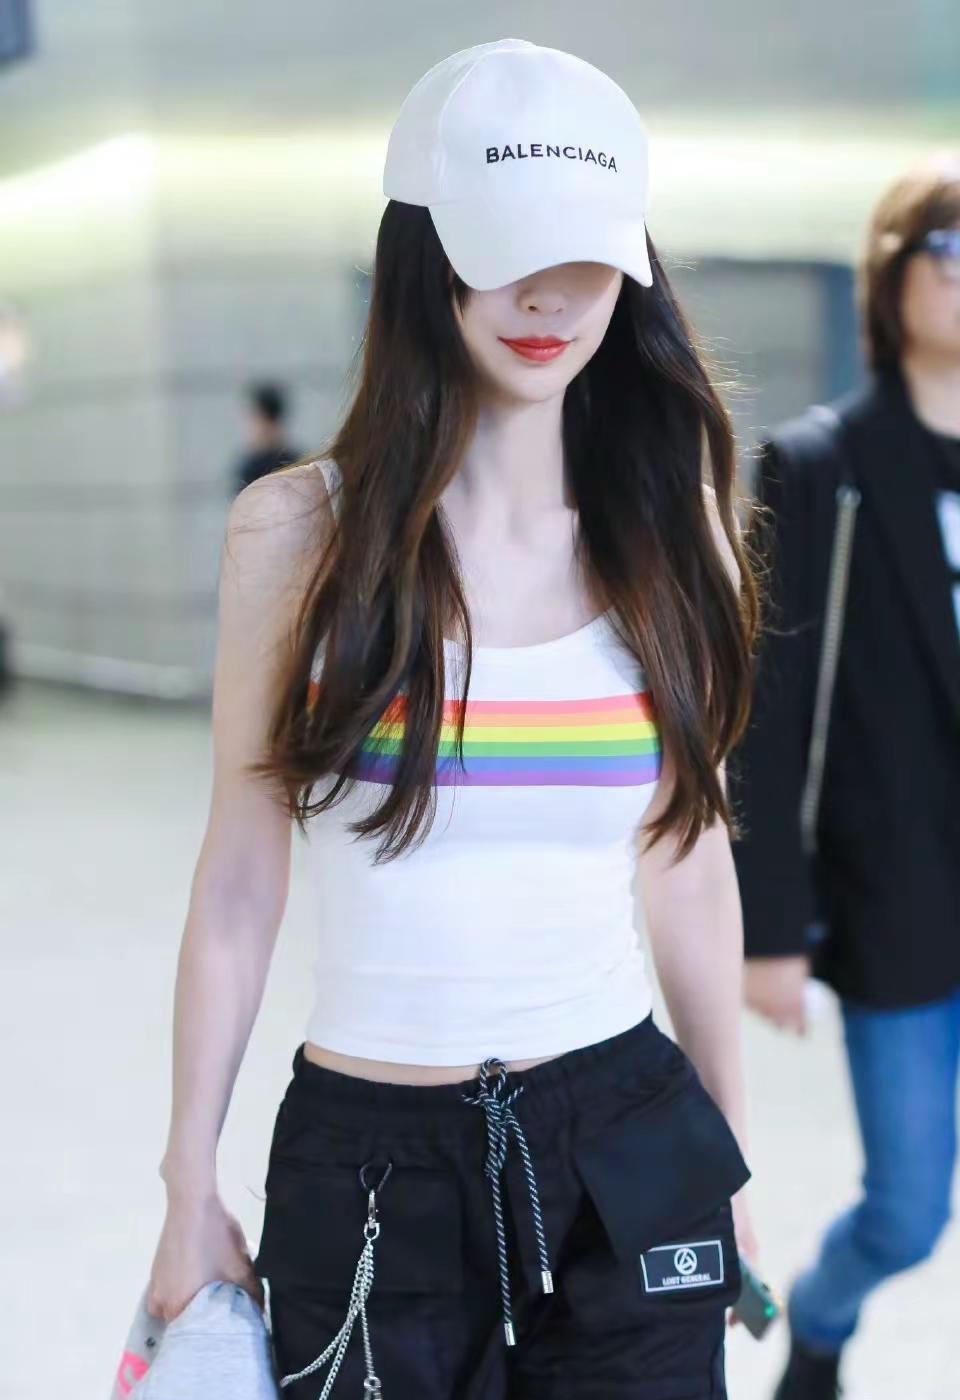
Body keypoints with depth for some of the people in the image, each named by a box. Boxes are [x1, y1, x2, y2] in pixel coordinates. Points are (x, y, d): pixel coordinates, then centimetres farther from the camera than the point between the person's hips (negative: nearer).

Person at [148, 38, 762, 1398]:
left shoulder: (666, 533, 1)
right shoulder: (299, 530, -6)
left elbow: (692, 869, 8)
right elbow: (240, 886, -2)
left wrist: (733, 1164, 13)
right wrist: (191, 1193, 0)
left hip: (626, 1152, 2)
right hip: (366, 1167, -1)